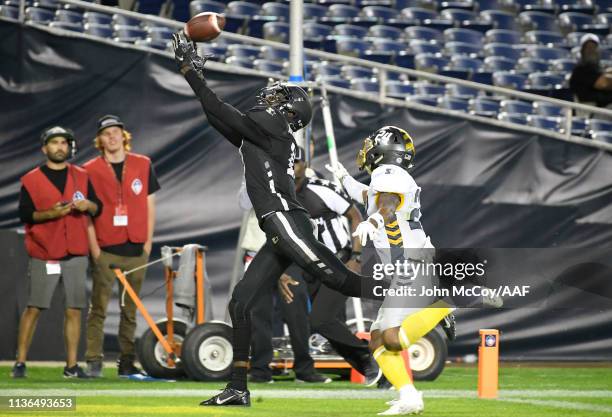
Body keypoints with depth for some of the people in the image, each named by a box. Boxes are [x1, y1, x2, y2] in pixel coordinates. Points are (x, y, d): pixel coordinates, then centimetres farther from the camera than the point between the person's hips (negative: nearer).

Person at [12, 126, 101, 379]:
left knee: (74, 310, 0)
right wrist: (50, 213, -19)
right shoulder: (31, 180, 3)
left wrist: (88, 205, -9)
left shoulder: (81, 176, 13)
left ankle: (72, 366, 4)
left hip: (76, 256, 3)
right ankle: (20, 362, -1)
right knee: (34, 308, -5)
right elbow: (24, 214, -4)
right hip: (43, 256, -3)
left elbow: (97, 208, 14)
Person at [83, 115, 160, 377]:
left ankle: (127, 362, 10)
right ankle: (93, 361, -5)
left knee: (131, 309, 6)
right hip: (105, 249, -2)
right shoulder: (91, 170, 3)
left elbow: (150, 205, 11)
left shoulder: (142, 165, 8)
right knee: (99, 308, -6)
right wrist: (93, 247, -5)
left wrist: (148, 242, 5)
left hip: (136, 249, 2)